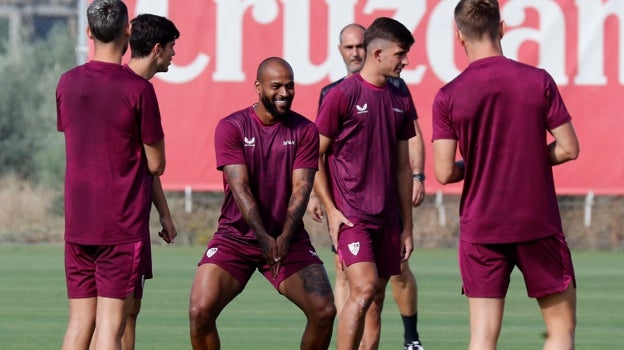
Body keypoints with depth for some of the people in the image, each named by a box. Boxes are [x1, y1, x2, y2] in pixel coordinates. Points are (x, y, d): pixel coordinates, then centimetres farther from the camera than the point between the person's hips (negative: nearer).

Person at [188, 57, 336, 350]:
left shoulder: (305, 131, -1)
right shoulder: (231, 127, -7)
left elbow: (301, 189, -10)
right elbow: (240, 188, -16)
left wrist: (284, 238, -27)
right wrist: (264, 237, -30)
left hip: (289, 239, 2)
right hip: (236, 236, -2)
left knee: (324, 311, -14)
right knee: (200, 311, -20)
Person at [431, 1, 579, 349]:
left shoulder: (448, 97, -5)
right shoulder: (538, 81, -5)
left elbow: (445, 173, -7)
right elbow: (569, 148, -3)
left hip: (480, 228, 1)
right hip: (539, 224, -1)